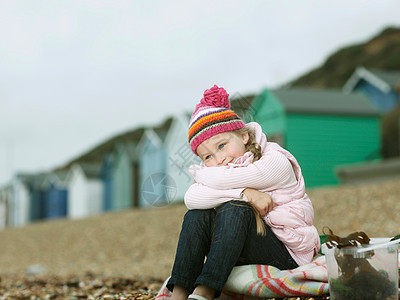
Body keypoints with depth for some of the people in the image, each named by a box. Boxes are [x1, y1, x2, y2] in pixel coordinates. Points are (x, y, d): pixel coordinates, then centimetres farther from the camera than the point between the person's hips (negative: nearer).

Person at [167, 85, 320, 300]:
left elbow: (221, 179, -23)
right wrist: (245, 194, -28)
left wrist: (199, 172, -1)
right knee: (197, 216, -17)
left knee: (235, 209, -28)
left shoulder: (276, 163, -14)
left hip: (286, 253, -5)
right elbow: (191, 198, -19)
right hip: (242, 258, 5)